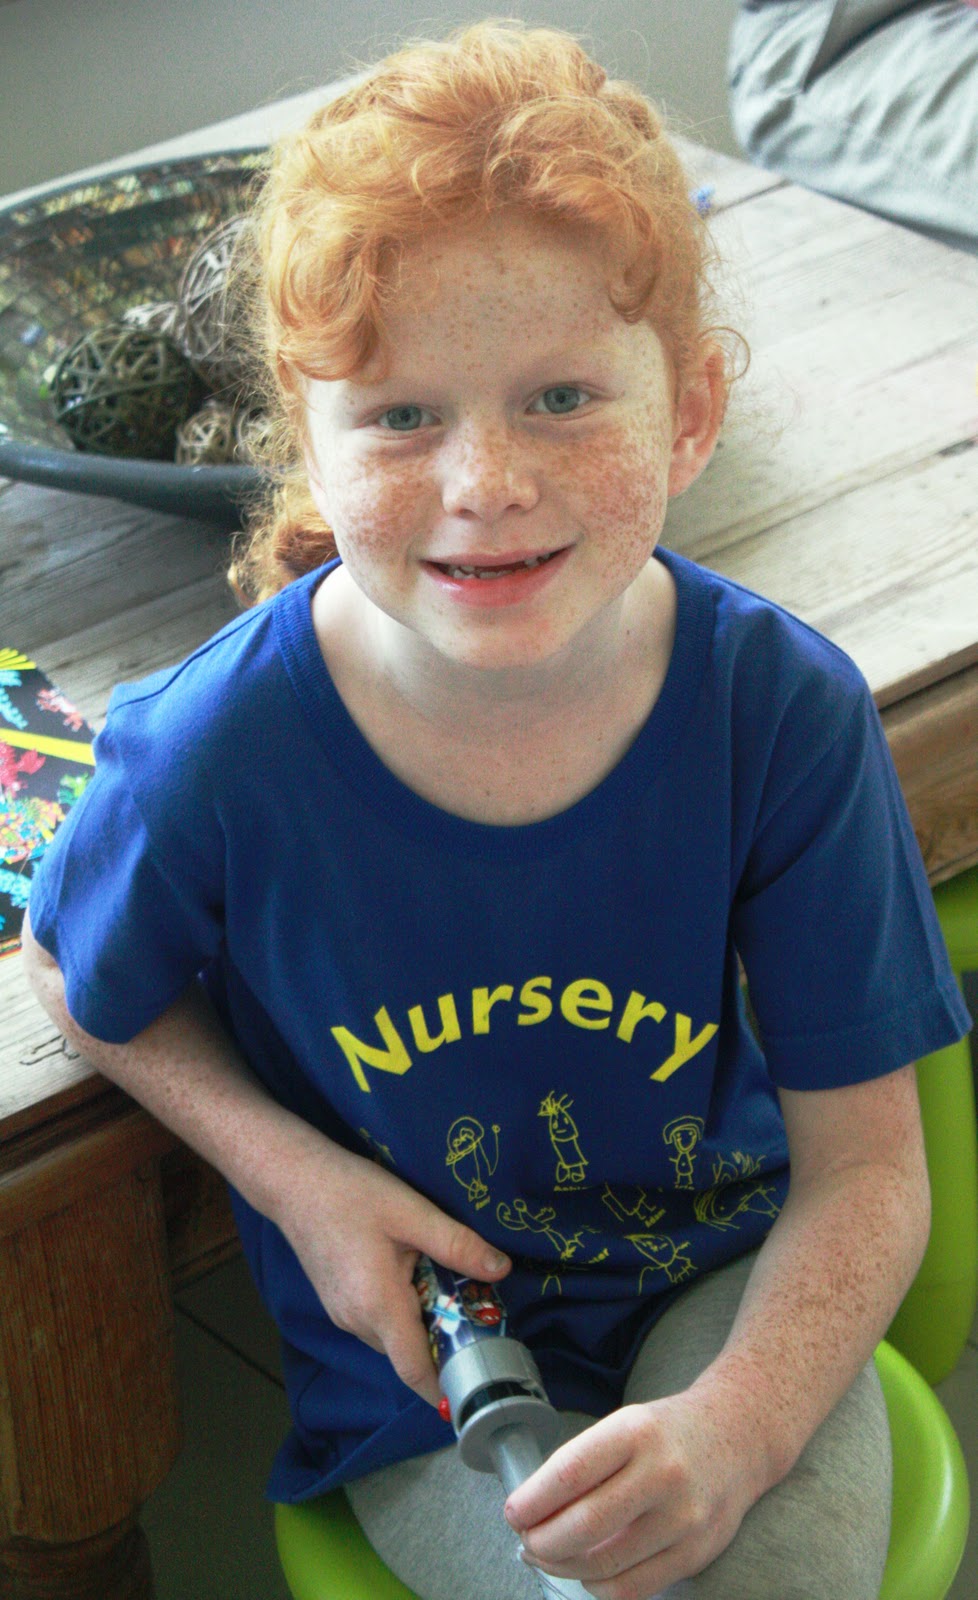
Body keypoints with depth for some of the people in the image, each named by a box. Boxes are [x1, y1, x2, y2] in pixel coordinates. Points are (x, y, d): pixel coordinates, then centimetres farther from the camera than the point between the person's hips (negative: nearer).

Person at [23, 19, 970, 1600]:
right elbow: (84, 978, 1)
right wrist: (292, 1173, -14)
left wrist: (738, 1424, -32)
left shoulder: (787, 713, -20)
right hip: (426, 1366, 0)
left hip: (730, 1291, 1)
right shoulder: (220, 749, -22)